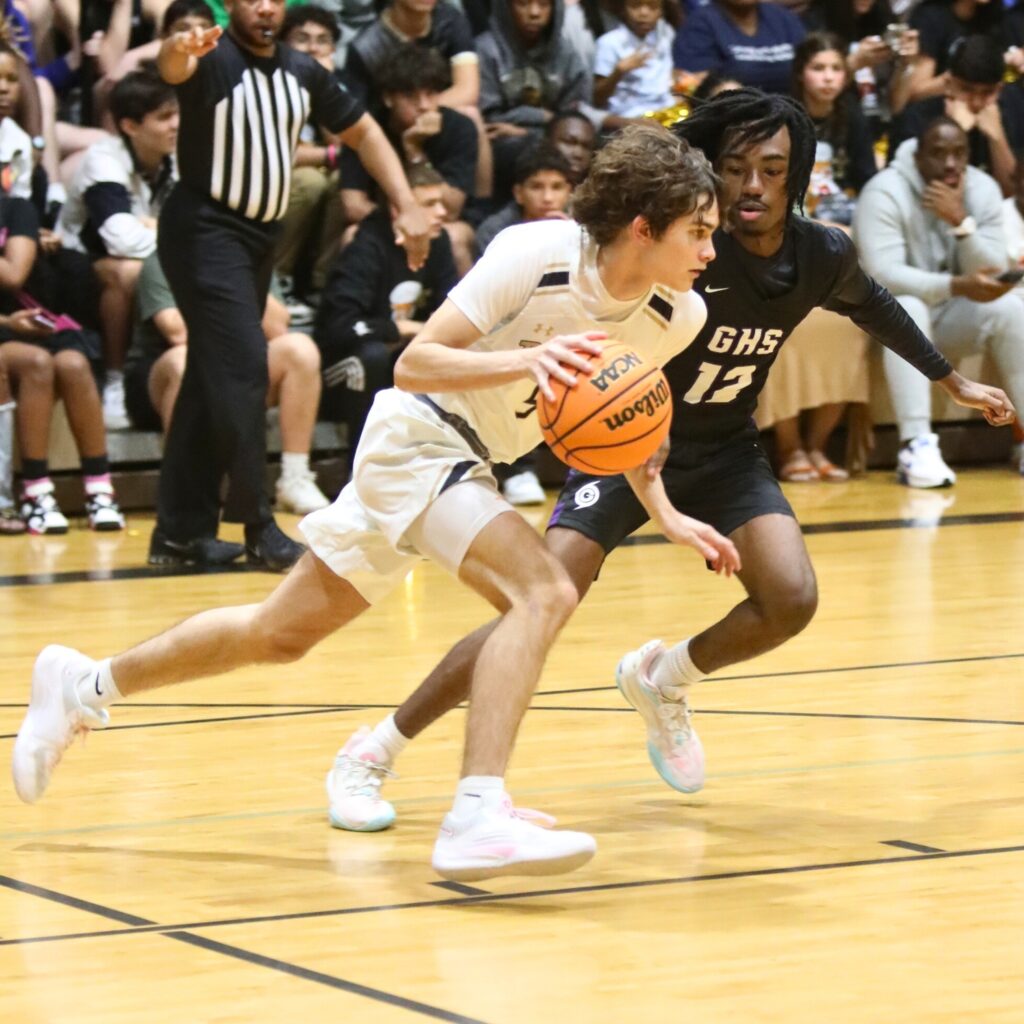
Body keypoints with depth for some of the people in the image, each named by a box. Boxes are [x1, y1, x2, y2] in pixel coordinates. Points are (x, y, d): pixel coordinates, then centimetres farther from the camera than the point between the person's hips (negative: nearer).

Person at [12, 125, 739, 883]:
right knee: (544, 591, -29)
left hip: (472, 462, 8)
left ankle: (87, 685, 32)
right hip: (420, 434, -8)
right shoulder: (537, 255, -25)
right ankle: (478, 814, -34)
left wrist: (665, 513, 0)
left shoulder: (679, 316, -6)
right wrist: (528, 361, -39)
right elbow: (412, 364, -24)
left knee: (282, 633, 16)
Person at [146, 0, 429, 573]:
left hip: (261, 235, 7)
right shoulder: (213, 60, -14)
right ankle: (259, 530, -13)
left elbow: (363, 131, 16)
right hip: (205, 231, -7)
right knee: (243, 368, -16)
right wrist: (179, 50, -63)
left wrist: (408, 207, 5)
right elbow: (174, 69, -38)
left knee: (215, 378, 10)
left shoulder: (303, 73, 6)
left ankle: (180, 532, 16)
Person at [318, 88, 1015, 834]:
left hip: (724, 449, 5)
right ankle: (373, 754, -6)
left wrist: (954, 381, 24)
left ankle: (664, 678, 16)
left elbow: (873, 305, 14)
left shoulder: (823, 256, -9)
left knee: (791, 601, -16)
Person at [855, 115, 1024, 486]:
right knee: (906, 309, -36)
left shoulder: (983, 189, -6)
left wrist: (962, 222, -28)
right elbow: (883, 275, -30)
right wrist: (958, 286, -41)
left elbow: (992, 275, -11)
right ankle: (916, 446, -47)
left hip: (953, 315, 4)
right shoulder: (885, 192, -20)